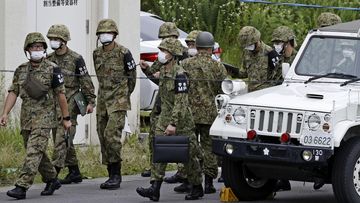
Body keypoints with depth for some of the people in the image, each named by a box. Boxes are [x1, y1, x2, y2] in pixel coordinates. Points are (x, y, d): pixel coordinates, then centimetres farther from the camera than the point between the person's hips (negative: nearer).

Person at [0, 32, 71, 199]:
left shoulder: (52, 69, -6)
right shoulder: (21, 70, 9)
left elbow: (60, 94, -4)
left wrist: (66, 118, -3)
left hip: (44, 118, -6)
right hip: (26, 118, 6)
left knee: (34, 152, -15)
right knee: (37, 153, 14)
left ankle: (22, 187, -21)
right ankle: (52, 181, 32)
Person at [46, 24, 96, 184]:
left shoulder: (76, 59, -6)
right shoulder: (48, 59, 10)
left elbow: (86, 81, -5)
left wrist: (90, 101, -9)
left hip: (69, 103, -7)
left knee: (62, 138, -14)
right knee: (65, 140, 10)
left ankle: (54, 170, -20)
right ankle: (74, 172, 17)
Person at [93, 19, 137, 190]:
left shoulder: (123, 53, -8)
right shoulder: (97, 54, 9)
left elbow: (132, 76, 2)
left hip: (119, 101, -7)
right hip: (102, 100, 7)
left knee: (111, 134, -18)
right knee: (103, 136, 5)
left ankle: (116, 174, -13)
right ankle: (112, 175, 12)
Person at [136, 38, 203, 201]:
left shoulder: (179, 74, -17)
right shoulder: (163, 71, 9)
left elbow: (181, 102, -22)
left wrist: (173, 124, -26)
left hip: (181, 120, -8)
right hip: (165, 117, 8)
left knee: (189, 154, 4)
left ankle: (197, 188, 18)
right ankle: (155, 189, -11)